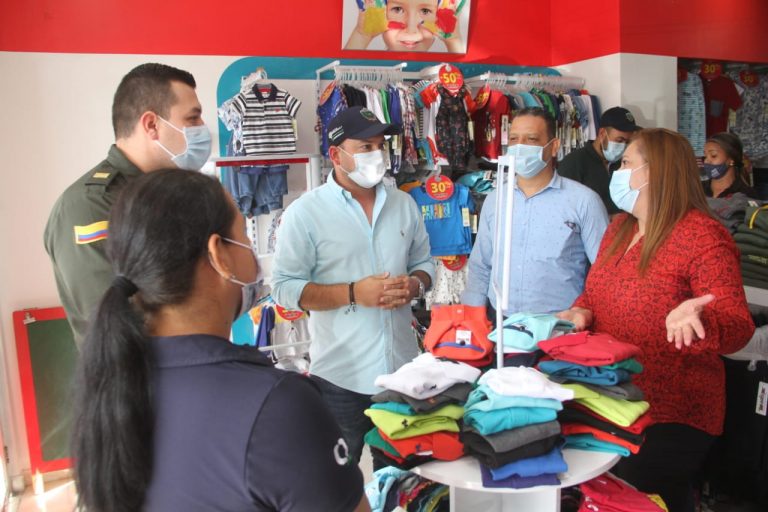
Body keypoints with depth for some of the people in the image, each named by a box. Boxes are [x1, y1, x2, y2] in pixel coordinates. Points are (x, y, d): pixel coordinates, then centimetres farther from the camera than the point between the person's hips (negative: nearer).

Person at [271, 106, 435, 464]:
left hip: (403, 366, 5)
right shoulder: (305, 213, -9)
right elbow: (285, 288, -11)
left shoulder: (404, 204, 7)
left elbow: (424, 261, 15)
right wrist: (354, 293, -20)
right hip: (341, 376, -4)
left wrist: (415, 284, -8)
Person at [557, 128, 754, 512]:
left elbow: (738, 328, -20)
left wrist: (694, 321, -42)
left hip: (669, 416, -7)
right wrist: (581, 312, -6)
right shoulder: (620, 227, 6)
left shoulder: (703, 236, -16)